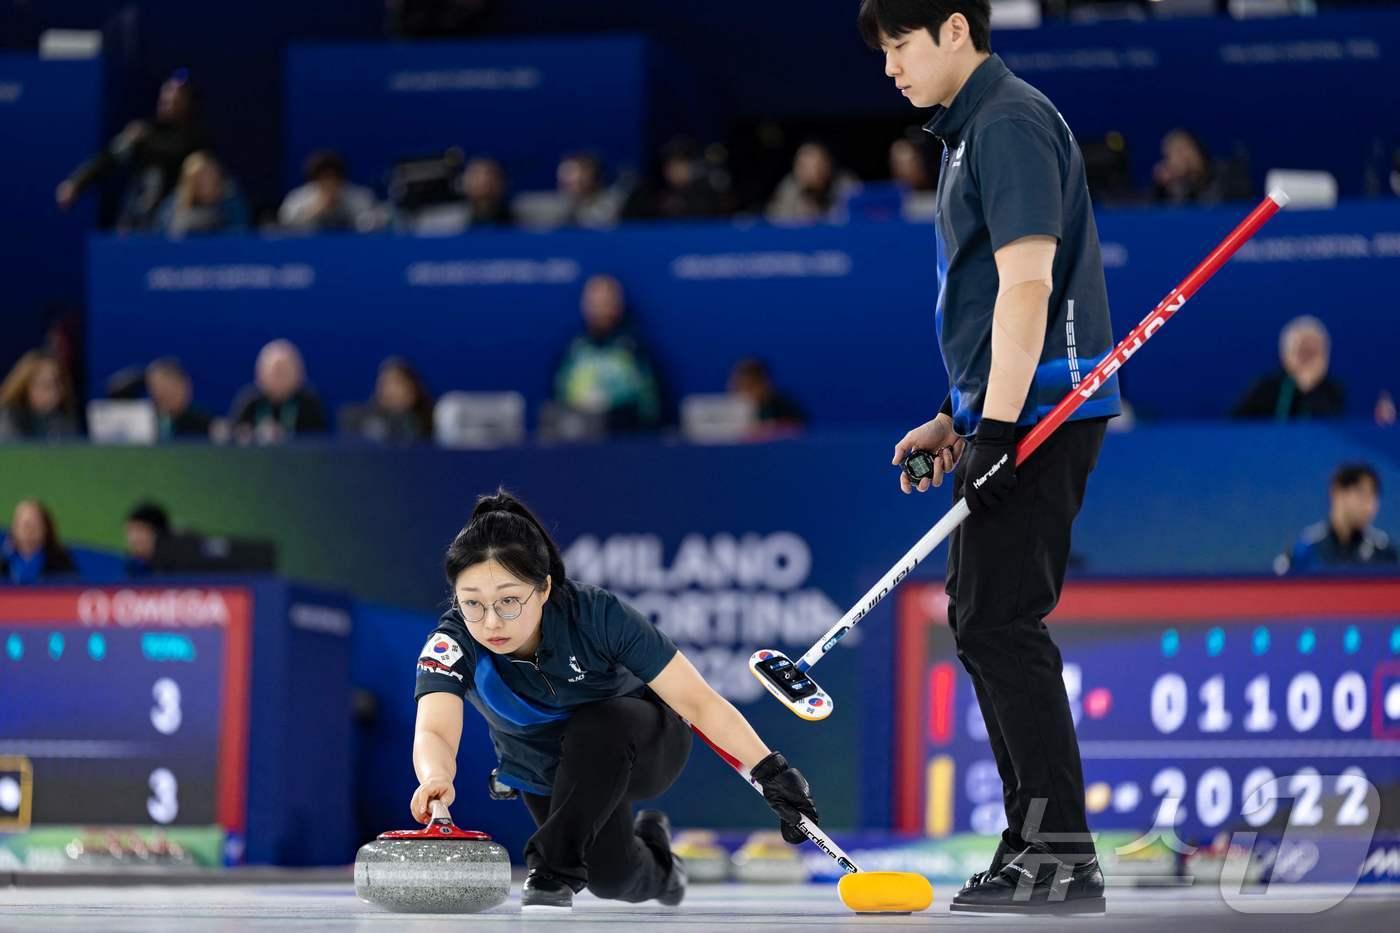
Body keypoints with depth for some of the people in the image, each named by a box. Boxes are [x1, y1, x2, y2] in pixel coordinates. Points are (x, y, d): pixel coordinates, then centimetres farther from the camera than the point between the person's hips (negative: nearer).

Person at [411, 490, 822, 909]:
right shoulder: (453, 642, -29)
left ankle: (555, 865, -21)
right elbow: (434, 732, -47)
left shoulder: (597, 614, -33)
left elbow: (697, 700, -31)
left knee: (595, 724, -34)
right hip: (546, 775, 3)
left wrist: (770, 771, -41)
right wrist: (435, 778, -70)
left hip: (641, 743, -3)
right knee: (612, 877, -12)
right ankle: (654, 862, 24)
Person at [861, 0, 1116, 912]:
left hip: (1041, 411, -11)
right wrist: (956, 417, 22)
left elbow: (1027, 281, -21)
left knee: (1002, 622, -12)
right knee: (983, 621, 13)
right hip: (1004, 409, 11)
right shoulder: (972, 129, 19)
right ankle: (1038, 842, 18)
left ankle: (1062, 857, -10)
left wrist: (1000, 426, -24)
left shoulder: (1011, 123, -13)